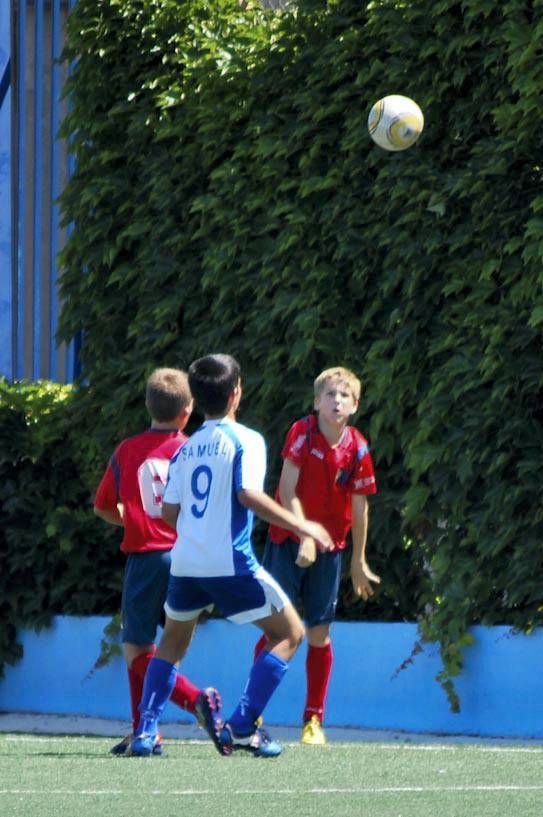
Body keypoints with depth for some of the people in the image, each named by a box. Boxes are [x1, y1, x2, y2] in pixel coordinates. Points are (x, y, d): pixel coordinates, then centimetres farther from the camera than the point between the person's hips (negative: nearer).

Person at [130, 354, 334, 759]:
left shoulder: (186, 449, 13)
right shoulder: (245, 440, -4)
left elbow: (169, 511, 12)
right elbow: (249, 494, -18)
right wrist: (301, 525, -12)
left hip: (186, 562, 6)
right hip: (230, 564, -6)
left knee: (173, 642, 24)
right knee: (290, 633, 5)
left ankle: (145, 732, 12)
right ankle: (241, 725, -6)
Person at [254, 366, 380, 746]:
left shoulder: (358, 448, -3)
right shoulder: (302, 432, -11)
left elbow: (359, 506, 5)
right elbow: (288, 490, -14)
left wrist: (359, 561, 11)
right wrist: (304, 537, -22)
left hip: (329, 548, 3)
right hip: (288, 542, -3)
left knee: (320, 633, 3)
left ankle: (314, 720, 12)